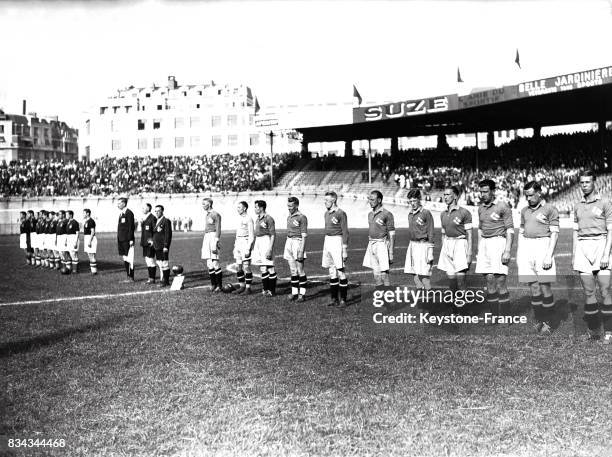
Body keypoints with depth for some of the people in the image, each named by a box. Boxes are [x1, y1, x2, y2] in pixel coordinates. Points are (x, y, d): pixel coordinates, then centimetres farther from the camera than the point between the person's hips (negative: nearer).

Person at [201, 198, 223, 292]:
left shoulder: (215, 214, -10)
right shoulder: (206, 214, 17)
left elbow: (218, 230, -14)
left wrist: (215, 243, -20)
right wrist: (204, 243, 22)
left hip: (213, 238, -9)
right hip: (206, 238, 9)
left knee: (215, 263, -10)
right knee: (209, 265, 8)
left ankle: (219, 286, -5)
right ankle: (213, 285, 13)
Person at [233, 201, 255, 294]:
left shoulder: (248, 219, -11)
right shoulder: (239, 218, 14)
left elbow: (251, 235, -13)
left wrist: (248, 249, -17)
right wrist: (235, 246, 18)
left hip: (246, 243, -8)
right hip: (238, 243, 8)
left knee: (246, 267, -5)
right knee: (239, 267, 9)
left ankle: (248, 287, 1)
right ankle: (242, 286, 17)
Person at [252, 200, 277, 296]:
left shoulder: (268, 218, -11)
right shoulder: (257, 219, 15)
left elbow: (273, 235, -13)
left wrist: (270, 249, -18)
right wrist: (253, 246, 19)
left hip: (266, 241, -8)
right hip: (258, 242, 8)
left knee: (270, 267, -3)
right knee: (262, 268, 8)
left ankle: (272, 290, 3)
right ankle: (265, 289, 15)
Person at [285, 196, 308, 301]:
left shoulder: (302, 217, -10)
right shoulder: (289, 217, 14)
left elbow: (304, 236, -13)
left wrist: (301, 251, -19)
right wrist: (285, 251, 19)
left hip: (298, 242, -7)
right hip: (288, 242, 7)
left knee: (300, 271, -3)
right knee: (293, 271, 9)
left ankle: (302, 294, 3)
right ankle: (294, 293, 13)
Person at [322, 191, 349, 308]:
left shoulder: (340, 213, -11)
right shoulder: (326, 213, 12)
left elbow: (345, 232, -12)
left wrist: (345, 250, -15)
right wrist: (325, 247, 19)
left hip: (337, 242, -8)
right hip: (327, 241, 8)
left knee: (341, 271, -3)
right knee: (332, 272, 11)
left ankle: (343, 300, 2)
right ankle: (334, 299, 18)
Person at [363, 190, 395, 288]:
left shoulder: (387, 214, -9)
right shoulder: (370, 214, 13)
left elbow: (392, 234, -10)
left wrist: (391, 253, -14)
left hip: (382, 245, -7)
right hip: (371, 245, 7)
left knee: (384, 274, -7)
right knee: (376, 274, 9)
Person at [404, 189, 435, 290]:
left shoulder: (426, 213, -7)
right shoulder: (410, 214, 13)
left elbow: (430, 233, -8)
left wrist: (430, 253, -12)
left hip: (422, 246, -7)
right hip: (412, 245, 7)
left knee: (424, 275, -8)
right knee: (415, 276, 8)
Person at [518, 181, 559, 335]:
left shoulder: (550, 209, 0)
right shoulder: (524, 211, 17)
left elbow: (555, 233, -5)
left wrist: (549, 255, -13)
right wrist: (518, 252, 12)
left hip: (542, 245, -4)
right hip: (526, 247, 5)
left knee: (545, 286, -5)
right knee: (533, 287, 3)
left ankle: (547, 322, 3)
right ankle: (538, 320, 9)